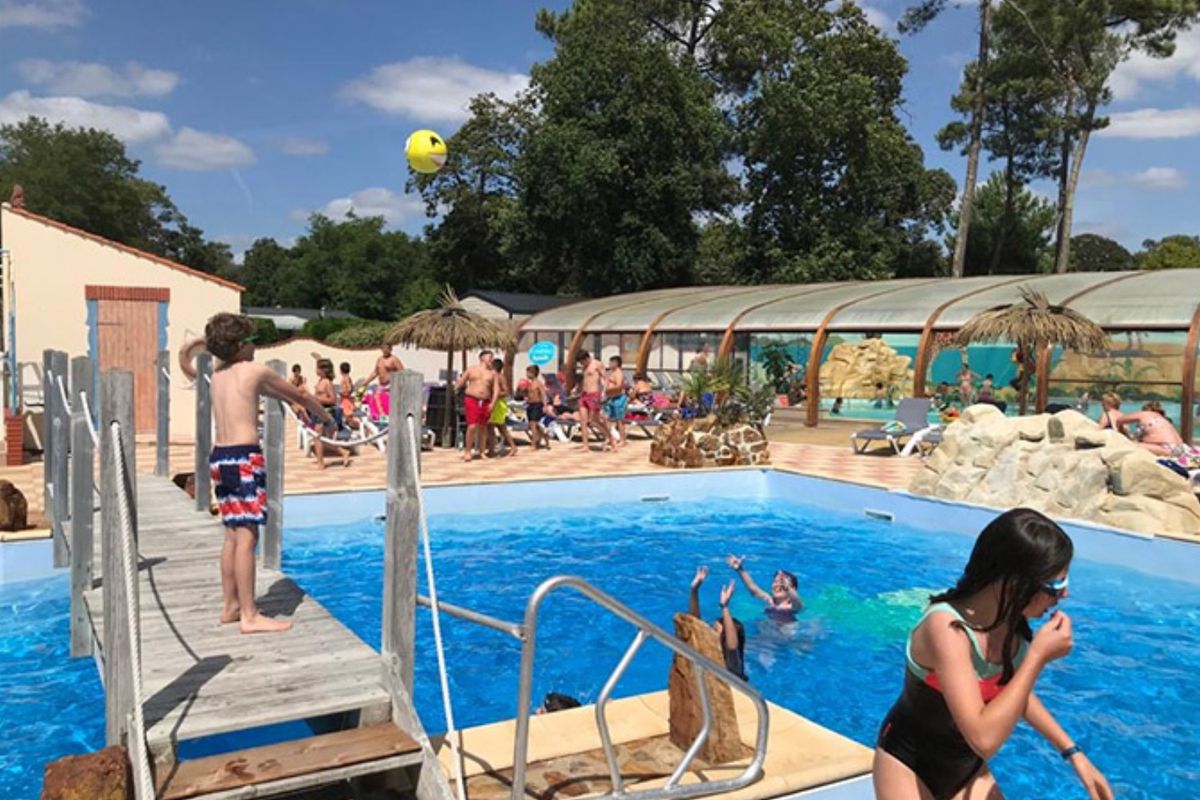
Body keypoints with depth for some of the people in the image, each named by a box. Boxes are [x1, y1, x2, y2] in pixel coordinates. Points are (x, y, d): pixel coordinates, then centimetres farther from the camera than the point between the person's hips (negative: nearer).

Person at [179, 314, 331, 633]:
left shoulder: (215, 375, 14)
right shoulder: (255, 372, -3)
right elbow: (300, 396, 8)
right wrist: (326, 417, 24)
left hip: (219, 456, 8)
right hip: (244, 456, -8)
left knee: (232, 534, 15)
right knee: (247, 536, -8)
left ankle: (230, 606, 23)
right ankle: (250, 616, -7)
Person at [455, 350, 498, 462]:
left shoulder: (492, 373, 11)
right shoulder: (471, 369, 7)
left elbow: (496, 389, 4)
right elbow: (460, 383, 13)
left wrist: (492, 403, -5)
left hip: (485, 402, 3)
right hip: (471, 400, -3)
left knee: (482, 427, 5)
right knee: (472, 426, -13)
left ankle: (479, 451, 17)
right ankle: (467, 451, -1)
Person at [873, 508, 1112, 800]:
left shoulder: (1011, 621, -10)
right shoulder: (947, 627, -33)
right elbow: (984, 737, -40)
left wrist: (1073, 752, 8)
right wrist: (1038, 656, -34)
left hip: (967, 769, 7)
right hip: (909, 768, -7)